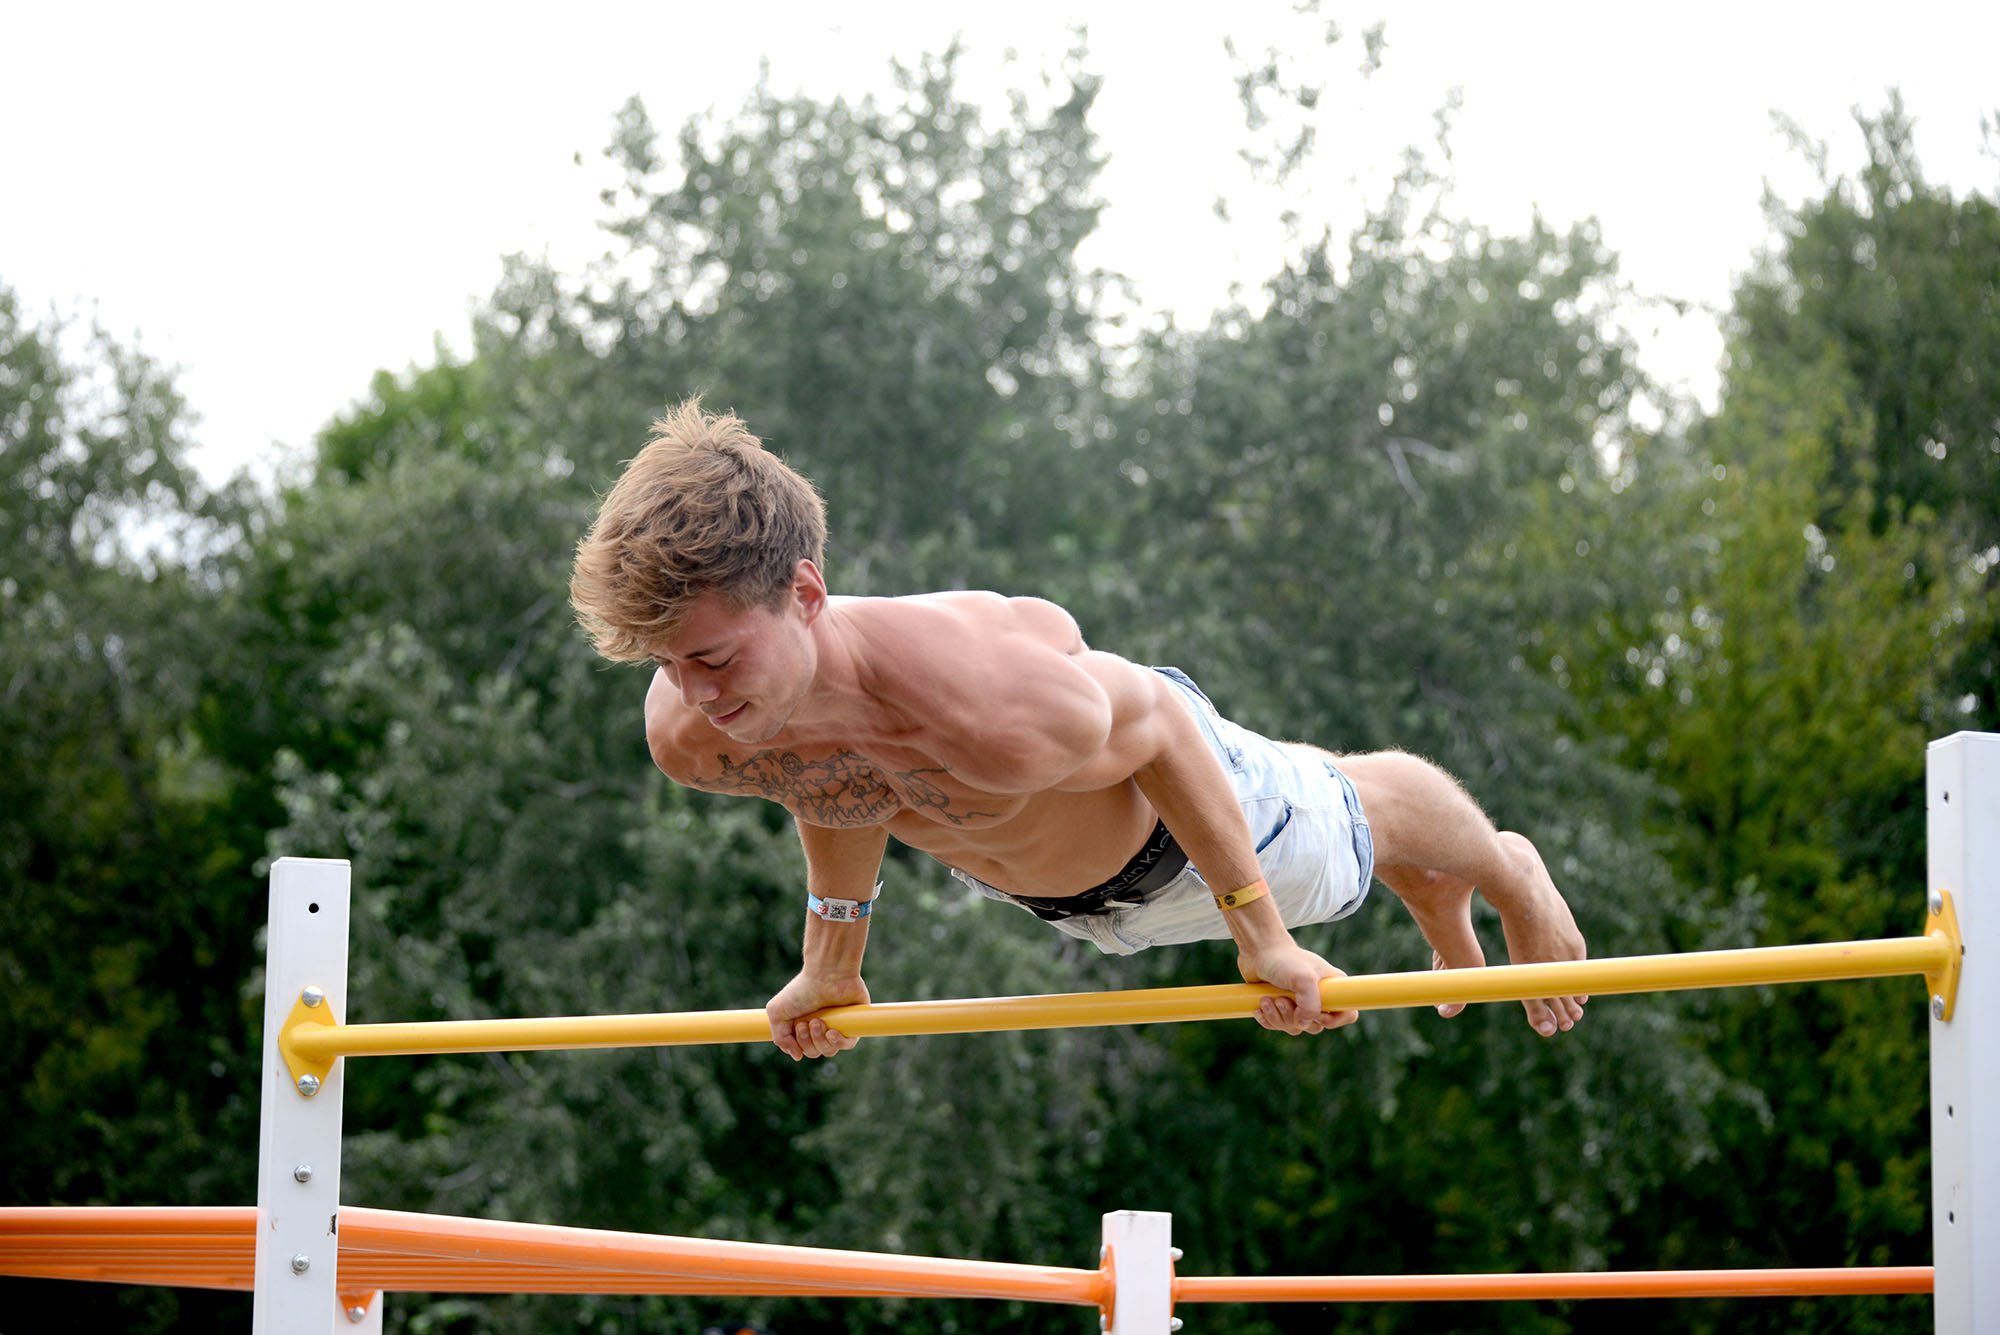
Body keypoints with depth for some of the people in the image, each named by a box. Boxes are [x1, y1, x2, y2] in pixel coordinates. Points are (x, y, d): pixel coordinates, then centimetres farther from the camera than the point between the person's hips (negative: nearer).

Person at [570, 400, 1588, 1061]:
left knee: (1351, 820, 29)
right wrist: (832, 953, 5)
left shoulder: (985, 708, -53)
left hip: (1171, 816, -5)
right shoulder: (686, 736, -34)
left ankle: (1509, 872, 64)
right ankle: (1434, 900, 69)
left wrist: (1260, 934, -22)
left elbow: (1155, 719, -31)